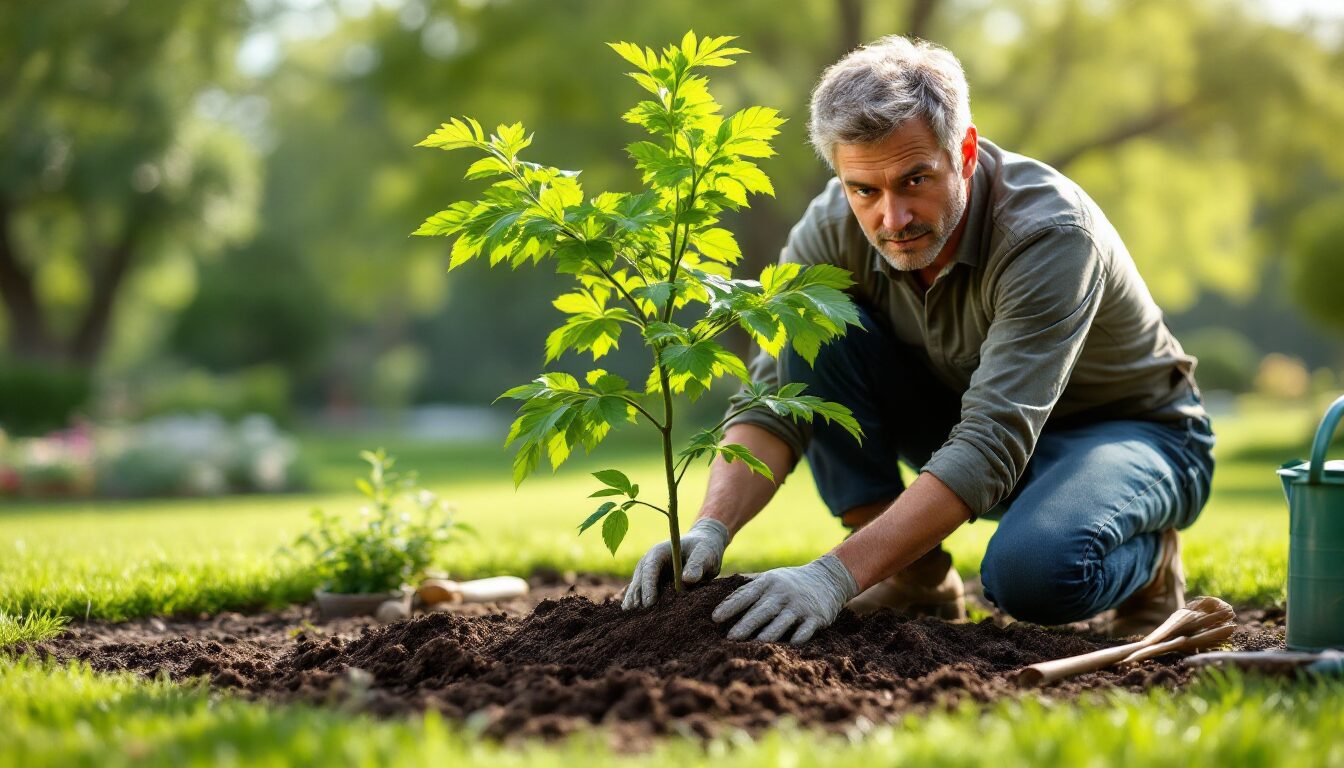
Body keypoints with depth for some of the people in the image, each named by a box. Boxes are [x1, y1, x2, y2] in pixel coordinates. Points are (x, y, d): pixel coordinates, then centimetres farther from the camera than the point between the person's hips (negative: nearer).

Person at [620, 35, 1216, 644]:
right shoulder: (833, 229, -19)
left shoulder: (1050, 233, -34)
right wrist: (711, 529, -39)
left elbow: (993, 446, -42)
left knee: (1035, 575, -39)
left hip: (1130, 430, -5)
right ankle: (918, 582, -8)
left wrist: (836, 575, -51)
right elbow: (773, 401, -19)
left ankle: (1146, 557, -2)